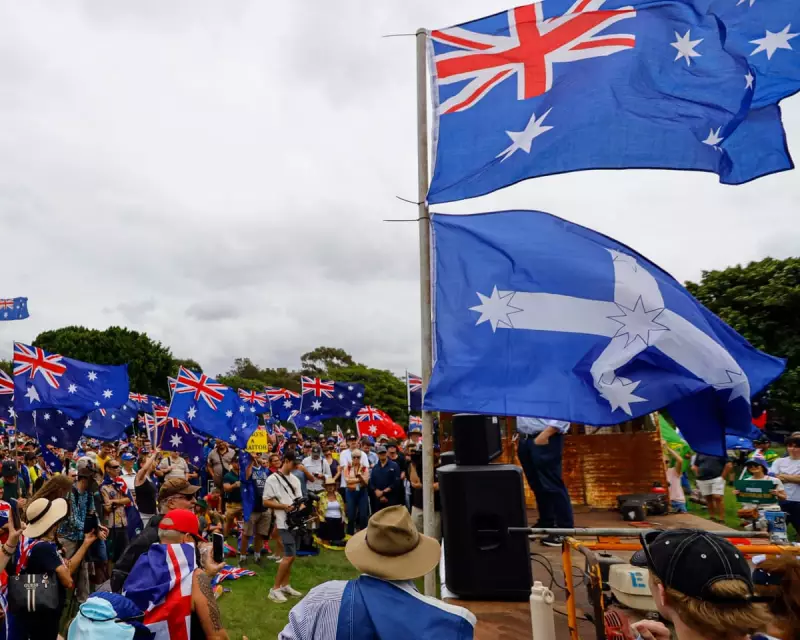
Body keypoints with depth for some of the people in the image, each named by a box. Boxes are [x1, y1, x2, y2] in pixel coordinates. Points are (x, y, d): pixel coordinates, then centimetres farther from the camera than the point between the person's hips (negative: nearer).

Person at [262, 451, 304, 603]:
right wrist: (284, 506, -19)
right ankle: (274, 589, -1)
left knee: (291, 556, 11)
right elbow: (266, 502, -9)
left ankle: (285, 585, 23)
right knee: (289, 556, -12)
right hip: (284, 522, -7)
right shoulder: (272, 479, -7)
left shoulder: (295, 479, 13)